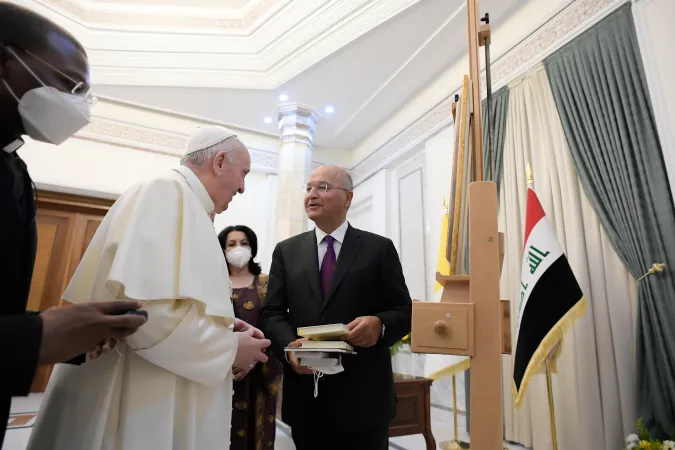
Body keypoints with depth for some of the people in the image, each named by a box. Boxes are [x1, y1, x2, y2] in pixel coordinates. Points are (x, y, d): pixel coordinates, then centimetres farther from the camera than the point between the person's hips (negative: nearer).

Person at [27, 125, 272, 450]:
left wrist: (220, 324, 8)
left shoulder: (183, 202, 12)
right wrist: (229, 347, -16)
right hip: (138, 400, -10)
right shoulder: (166, 192, -18)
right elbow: (143, 309, -30)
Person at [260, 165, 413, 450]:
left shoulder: (379, 248, 2)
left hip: (363, 395, -2)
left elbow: (404, 311, 0)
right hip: (305, 397, 2)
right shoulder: (286, 251, 8)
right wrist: (289, 346, -17)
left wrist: (380, 324, -22)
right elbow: (272, 313, 4)